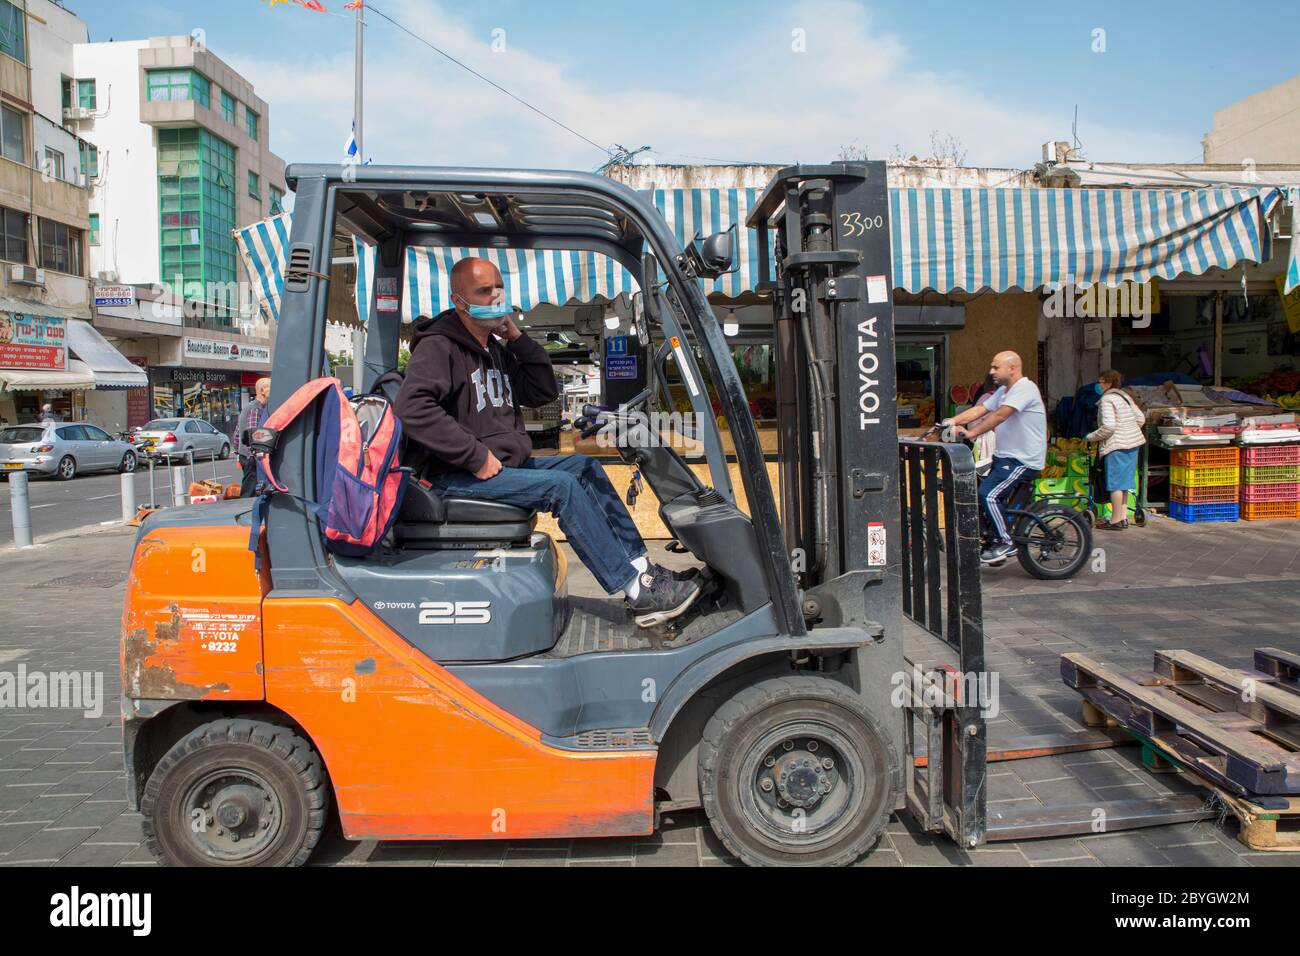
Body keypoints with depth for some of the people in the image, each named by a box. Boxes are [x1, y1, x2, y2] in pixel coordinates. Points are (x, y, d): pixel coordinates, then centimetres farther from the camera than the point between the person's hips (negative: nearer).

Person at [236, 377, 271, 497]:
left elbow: (237, 433, 21)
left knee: (246, 488, 16)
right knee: (249, 491, -7)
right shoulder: (256, 409, -15)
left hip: (244, 455, 10)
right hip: (251, 457, -10)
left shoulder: (247, 407, 17)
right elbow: (252, 434, -24)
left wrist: (237, 452, 24)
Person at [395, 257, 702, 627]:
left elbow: (543, 393, 17)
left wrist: (518, 339, 5)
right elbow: (412, 408, -27)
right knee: (562, 486, -22)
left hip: (504, 464, 10)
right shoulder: (439, 347, -10)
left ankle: (640, 566, -2)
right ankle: (637, 593, -20)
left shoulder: (496, 348, 18)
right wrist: (476, 457, -25)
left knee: (585, 467, 3)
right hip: (456, 476, -10)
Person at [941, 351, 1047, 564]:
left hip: (1024, 460, -10)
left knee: (988, 494, -20)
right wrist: (952, 422, -5)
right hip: (1005, 457, 10)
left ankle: (1005, 543, -7)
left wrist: (971, 433, -26)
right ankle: (995, 541, 17)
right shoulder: (1003, 391, 17)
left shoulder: (1025, 388, -14)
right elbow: (979, 410, 8)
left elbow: (1000, 415, -25)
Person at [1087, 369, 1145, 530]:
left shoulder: (1107, 400, -13)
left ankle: (1116, 520, 1)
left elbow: (1108, 426, -22)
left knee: (1115, 483, -3)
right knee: (1123, 481, 15)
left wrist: (1092, 437, -10)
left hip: (1116, 446, -9)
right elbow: (1141, 418, 17)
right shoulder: (1125, 396, 14)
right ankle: (1123, 517, 19)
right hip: (1132, 444, 9)